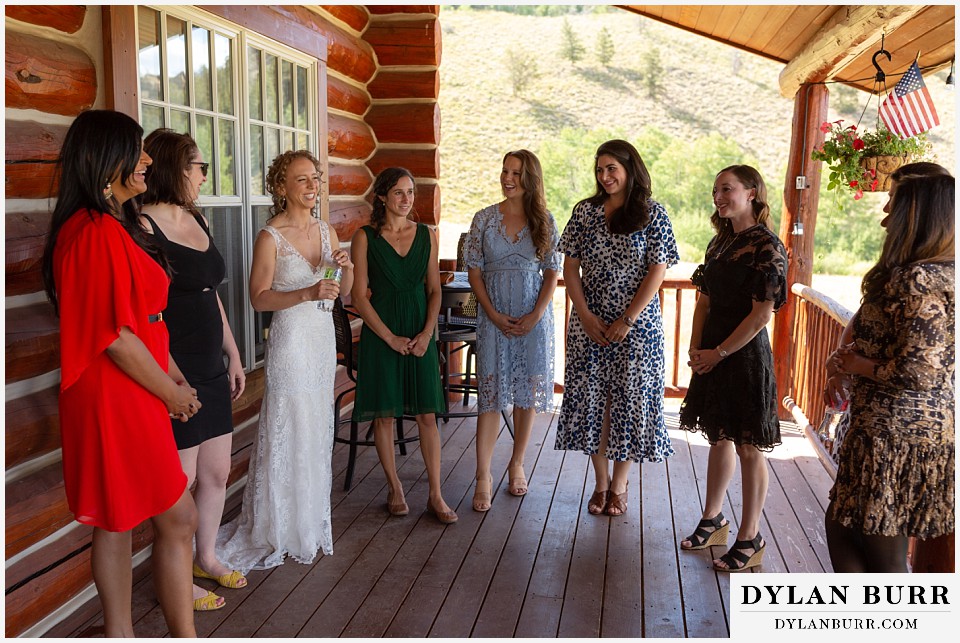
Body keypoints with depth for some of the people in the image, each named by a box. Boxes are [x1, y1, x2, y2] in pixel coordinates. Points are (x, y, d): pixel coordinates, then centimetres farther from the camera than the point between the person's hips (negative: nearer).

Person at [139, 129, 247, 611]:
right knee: (180, 481, 3)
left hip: (210, 371, 8)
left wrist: (232, 354, 18)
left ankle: (207, 558, 35)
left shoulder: (198, 220, 12)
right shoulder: (143, 226, -14)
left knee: (217, 472, 16)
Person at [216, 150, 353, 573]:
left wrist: (346, 267, -8)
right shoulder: (270, 237, -11)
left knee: (318, 428, 13)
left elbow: (345, 290, 13)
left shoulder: (326, 231, 8)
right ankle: (282, 526, 16)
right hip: (290, 338, -6)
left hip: (323, 336, 7)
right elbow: (258, 298, -13)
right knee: (287, 430, -1)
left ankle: (311, 518, 28)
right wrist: (308, 293, -25)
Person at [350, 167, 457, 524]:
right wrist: (391, 338, -11)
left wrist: (427, 333, -7)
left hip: (420, 331, 2)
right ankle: (395, 489, 21)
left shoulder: (427, 235, 7)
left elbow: (434, 289, 7)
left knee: (427, 413, 2)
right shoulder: (365, 237, -3)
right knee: (384, 413, 4)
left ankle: (436, 495, 10)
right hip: (381, 331, -2)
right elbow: (359, 296, -6)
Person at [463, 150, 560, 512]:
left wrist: (535, 316, -10)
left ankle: (517, 464, 24)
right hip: (494, 317, -1)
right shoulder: (484, 219, 1)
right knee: (490, 393, -2)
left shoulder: (544, 221, 2)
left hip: (534, 318, 1)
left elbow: (552, 274, 2)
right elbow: (474, 271, 0)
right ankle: (483, 476, 3)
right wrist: (495, 315, -9)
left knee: (528, 393, 7)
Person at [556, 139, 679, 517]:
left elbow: (657, 272, -7)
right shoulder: (585, 211, 4)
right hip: (590, 324, 3)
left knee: (629, 399, 4)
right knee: (591, 398, 5)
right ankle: (601, 482, 22)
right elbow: (570, 267, 3)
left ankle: (619, 484, 20)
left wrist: (627, 321, -13)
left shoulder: (652, 213, -3)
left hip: (637, 325, -2)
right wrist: (585, 316, -7)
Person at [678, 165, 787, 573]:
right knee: (719, 438, 18)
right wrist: (695, 348, 1)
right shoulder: (720, 243, 11)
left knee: (748, 447, 2)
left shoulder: (766, 247, -13)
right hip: (712, 353, 7)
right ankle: (712, 519, 33)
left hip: (745, 353, -7)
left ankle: (749, 539, 16)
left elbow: (762, 313, -17)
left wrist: (719, 353, -13)